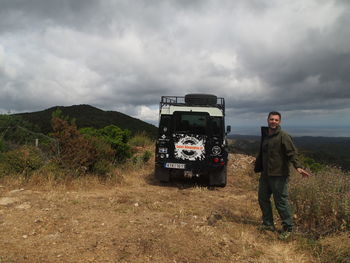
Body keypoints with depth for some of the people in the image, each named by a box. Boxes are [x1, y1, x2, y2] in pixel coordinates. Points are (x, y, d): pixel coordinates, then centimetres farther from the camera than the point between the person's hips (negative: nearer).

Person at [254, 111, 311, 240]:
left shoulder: (283, 136, -11)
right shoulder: (265, 135, 12)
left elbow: (292, 152, -19)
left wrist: (298, 167, -33)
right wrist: (258, 168, 23)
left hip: (279, 175, -8)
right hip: (265, 174, 8)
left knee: (281, 202, -1)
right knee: (263, 198, 15)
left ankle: (288, 228, 16)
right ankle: (268, 224, 30)